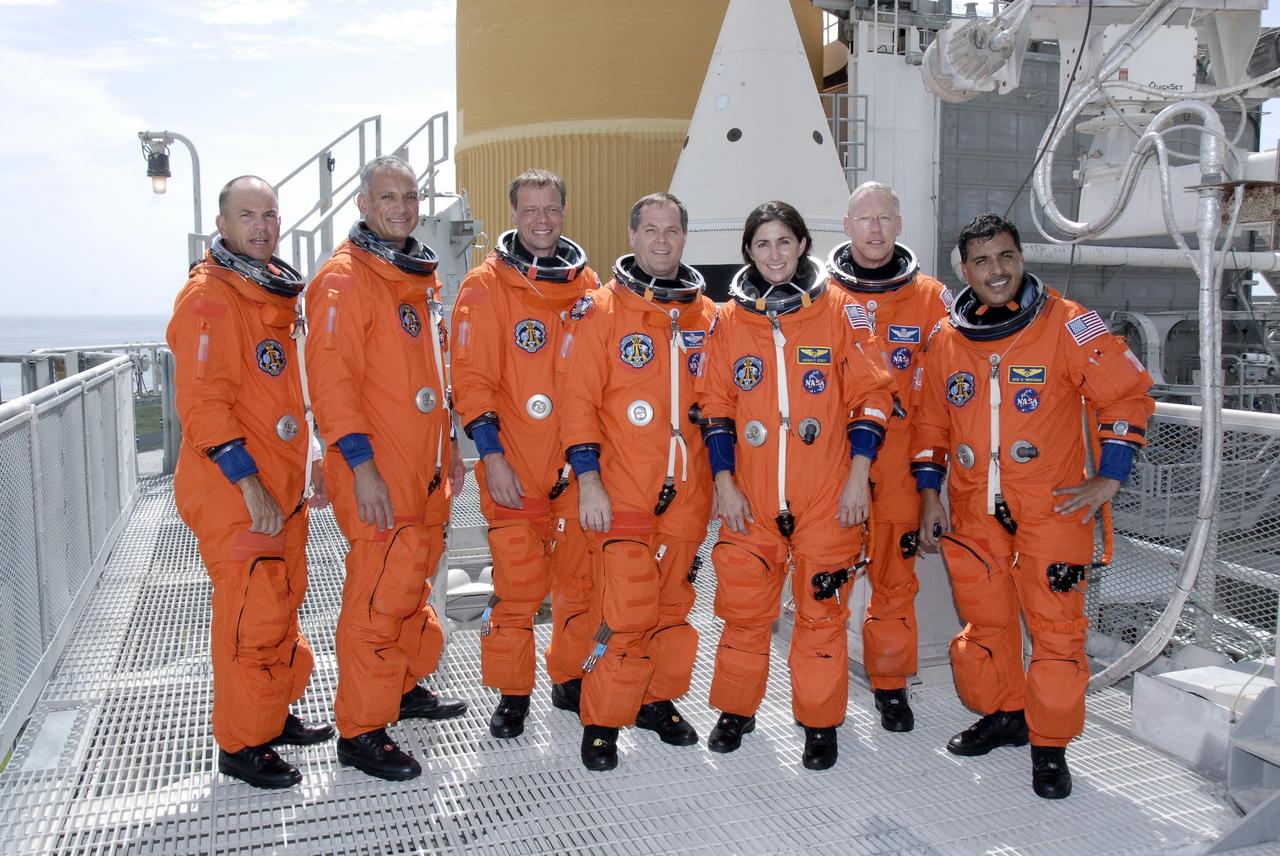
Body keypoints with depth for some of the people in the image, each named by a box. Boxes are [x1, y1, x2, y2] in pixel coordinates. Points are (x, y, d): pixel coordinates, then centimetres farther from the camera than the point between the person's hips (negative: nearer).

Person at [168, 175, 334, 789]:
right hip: (233, 493, -9)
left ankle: (274, 716, 33)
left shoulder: (274, 292, 15)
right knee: (252, 617, -4)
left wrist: (301, 470, 18)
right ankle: (241, 745, 12)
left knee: (284, 602, 17)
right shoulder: (209, 297, -13)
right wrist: (248, 483, -21)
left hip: (280, 488, 9)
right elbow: (203, 403, -20)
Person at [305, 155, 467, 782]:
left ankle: (406, 687, 37)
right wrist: (362, 465, -23)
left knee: (413, 582, 20)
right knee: (378, 598, -4)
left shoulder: (420, 276, 15)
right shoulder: (345, 279, -12)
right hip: (379, 476, -9)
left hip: (425, 471, 9)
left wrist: (448, 448, 21)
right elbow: (332, 378, -19)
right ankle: (361, 732, 9)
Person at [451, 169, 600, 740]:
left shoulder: (586, 284, 11)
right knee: (517, 584, -1)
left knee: (581, 578, 10)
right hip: (514, 467, -4)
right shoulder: (486, 285, -1)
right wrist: (491, 455, -13)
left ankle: (571, 679, 29)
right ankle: (511, 693, 17)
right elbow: (472, 377, -6)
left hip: (580, 463, 4)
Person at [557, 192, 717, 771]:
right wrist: (587, 478, -13)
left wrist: (720, 479, 12)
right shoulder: (603, 310, -2)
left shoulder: (706, 315, 10)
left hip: (687, 494, 4)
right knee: (625, 614, -6)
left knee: (674, 606, 13)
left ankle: (658, 700, 31)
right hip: (622, 495, -4)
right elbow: (579, 398, -6)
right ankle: (601, 721, 11)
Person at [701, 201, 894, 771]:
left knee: (822, 611, 5)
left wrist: (858, 477, -6)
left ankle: (820, 723, 22)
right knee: (743, 608, 8)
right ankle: (735, 710, 27)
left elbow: (870, 397, 0)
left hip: (827, 499, -2)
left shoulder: (839, 312, 0)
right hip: (751, 500, 2)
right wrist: (724, 483, 1)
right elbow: (717, 408, 8)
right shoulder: (730, 319, 6)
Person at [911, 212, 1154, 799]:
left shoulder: (1064, 323, -7)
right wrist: (929, 495, 7)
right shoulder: (944, 340, 4)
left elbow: (1127, 392, -4)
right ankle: (1003, 715, 35)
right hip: (973, 509, 4)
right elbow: (928, 422, 13)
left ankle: (1050, 745, 16)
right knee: (983, 620, 13)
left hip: (1053, 507, -4)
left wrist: (1109, 477, -7)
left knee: (1056, 627, -2)